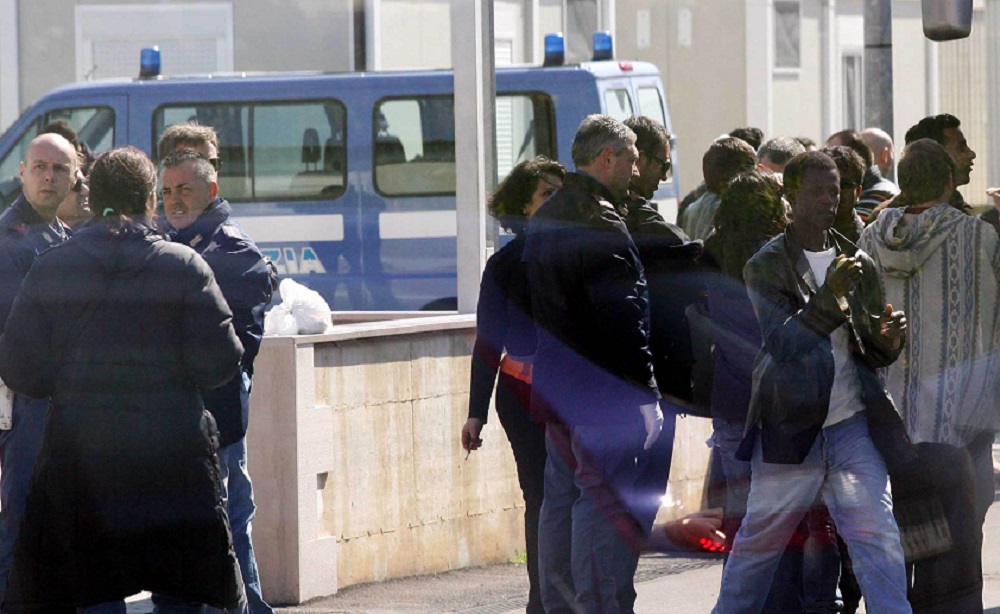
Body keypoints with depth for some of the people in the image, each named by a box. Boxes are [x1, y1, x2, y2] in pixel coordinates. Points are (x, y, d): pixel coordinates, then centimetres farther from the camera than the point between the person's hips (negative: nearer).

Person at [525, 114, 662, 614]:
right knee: (605, 504, -8)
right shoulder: (600, 226, -16)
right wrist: (647, 391, -15)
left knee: (561, 501, 14)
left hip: (553, 388, 10)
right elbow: (623, 319, -19)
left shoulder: (544, 220, 15)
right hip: (605, 391, -10)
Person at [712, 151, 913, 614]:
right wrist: (830, 295, -30)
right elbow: (781, 340, -18)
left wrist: (887, 341, -10)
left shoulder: (857, 263, 10)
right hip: (790, 427, -3)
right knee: (759, 540, 9)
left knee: (877, 538, -8)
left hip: (852, 424, 3)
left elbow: (872, 354, 14)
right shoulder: (766, 267, -3)